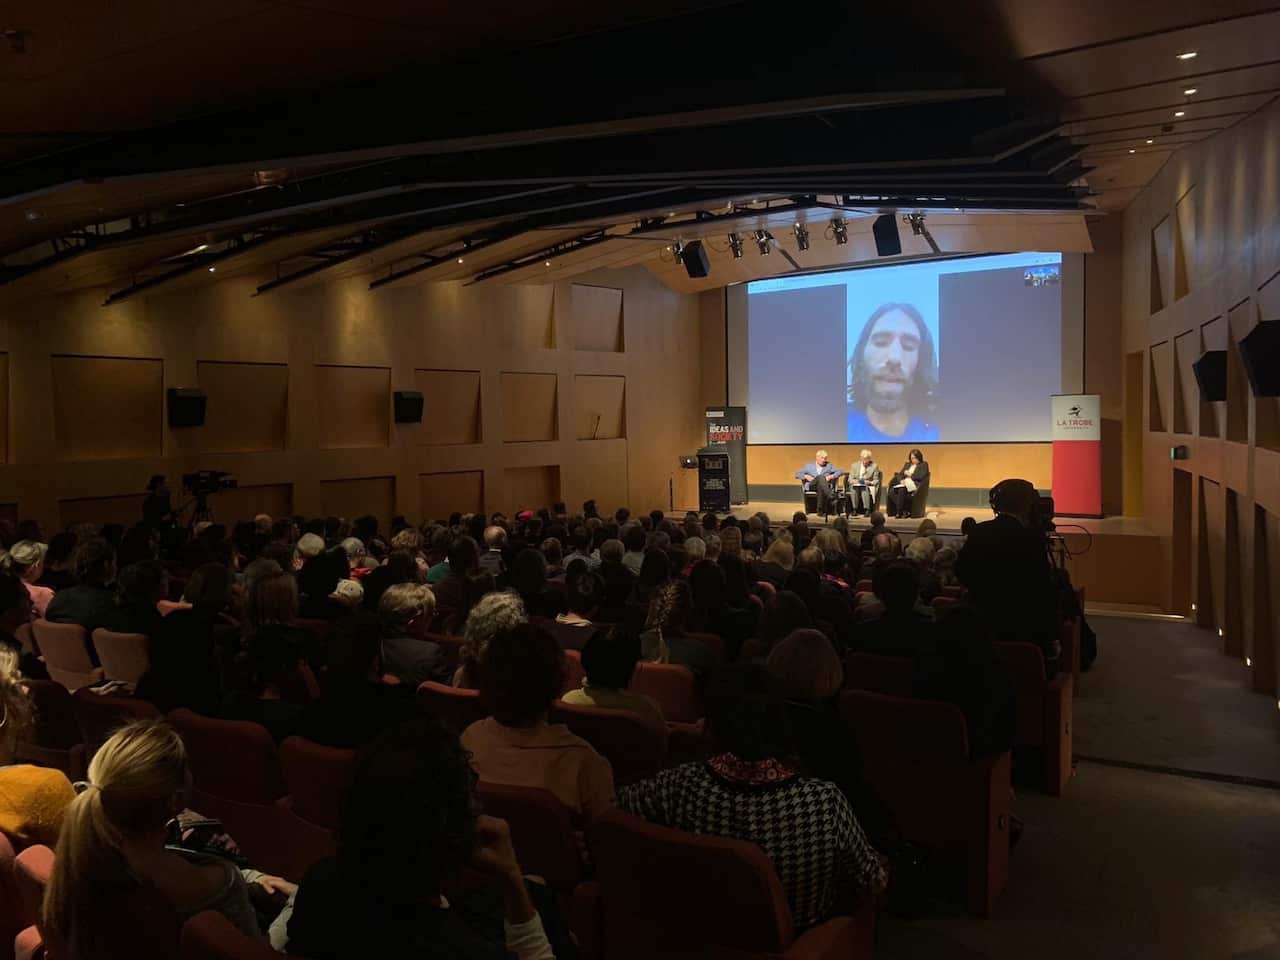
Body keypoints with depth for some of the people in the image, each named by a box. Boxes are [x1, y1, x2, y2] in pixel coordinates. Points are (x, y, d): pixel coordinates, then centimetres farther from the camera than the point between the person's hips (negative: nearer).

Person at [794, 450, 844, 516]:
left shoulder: (829, 465, 27)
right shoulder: (809, 465, 25)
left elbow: (840, 472, 17)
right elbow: (797, 474, 18)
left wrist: (831, 476, -3)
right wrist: (806, 476, -3)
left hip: (826, 486, 1)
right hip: (812, 485, -1)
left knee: (820, 488, -40)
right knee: (821, 477, -37)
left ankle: (820, 509, -47)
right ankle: (830, 495, -58)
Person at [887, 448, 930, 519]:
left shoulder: (924, 465, 9)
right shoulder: (907, 464, 26)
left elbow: (921, 477, -6)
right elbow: (900, 474, 18)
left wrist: (910, 475, 0)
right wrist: (901, 480, -4)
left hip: (915, 485, -6)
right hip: (904, 484, 6)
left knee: (901, 490, -38)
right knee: (892, 491, -28)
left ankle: (899, 512, -32)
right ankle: (904, 511, -27)